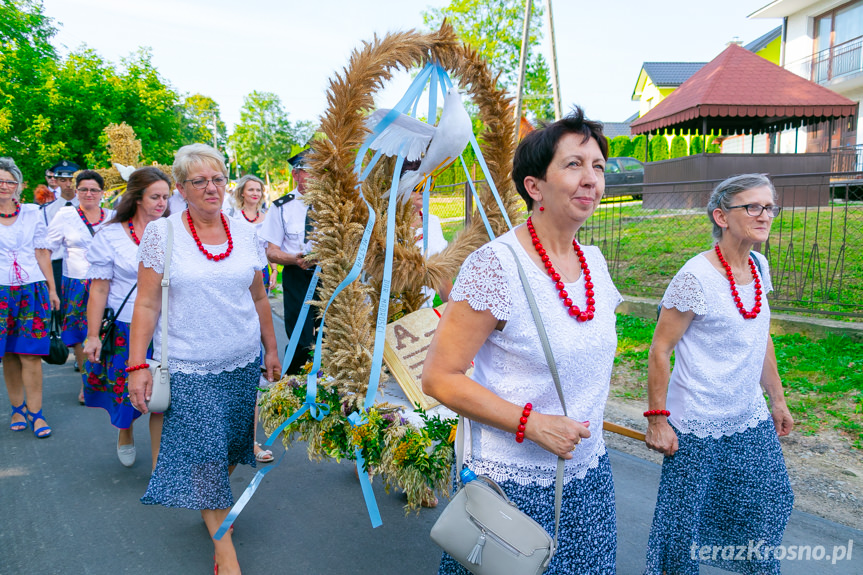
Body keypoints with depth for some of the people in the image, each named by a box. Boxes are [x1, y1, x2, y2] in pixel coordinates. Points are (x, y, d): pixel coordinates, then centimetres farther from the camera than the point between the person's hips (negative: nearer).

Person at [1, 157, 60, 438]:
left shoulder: (32, 212, 8)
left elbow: (42, 252, 9)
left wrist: (51, 289, 7)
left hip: (32, 288, 0)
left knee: (30, 355, -2)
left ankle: (35, 413, 4)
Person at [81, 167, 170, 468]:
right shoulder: (110, 235, -3)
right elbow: (99, 290, -5)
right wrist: (93, 336, -8)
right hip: (125, 329, -1)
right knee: (126, 391, 13)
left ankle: (159, 464, 16)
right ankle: (125, 434, 46)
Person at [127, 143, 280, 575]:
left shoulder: (245, 233, 4)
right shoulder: (161, 233, -4)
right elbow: (147, 304, -5)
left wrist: (271, 350, 15)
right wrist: (137, 365, -8)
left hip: (244, 363, 4)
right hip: (188, 369, -3)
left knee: (231, 446, 12)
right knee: (204, 456, -2)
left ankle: (215, 507, 40)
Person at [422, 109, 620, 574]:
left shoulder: (594, 261, 2)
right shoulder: (495, 266, -21)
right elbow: (438, 378, -19)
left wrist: (586, 428, 16)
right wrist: (531, 423, -24)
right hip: (514, 484, -6)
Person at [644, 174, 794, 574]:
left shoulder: (759, 267, 4)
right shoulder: (696, 278, -19)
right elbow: (660, 350, -16)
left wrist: (777, 399, 18)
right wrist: (657, 419, -16)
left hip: (751, 421, 7)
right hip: (699, 428, -7)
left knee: (769, 506, 18)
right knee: (685, 517, 6)